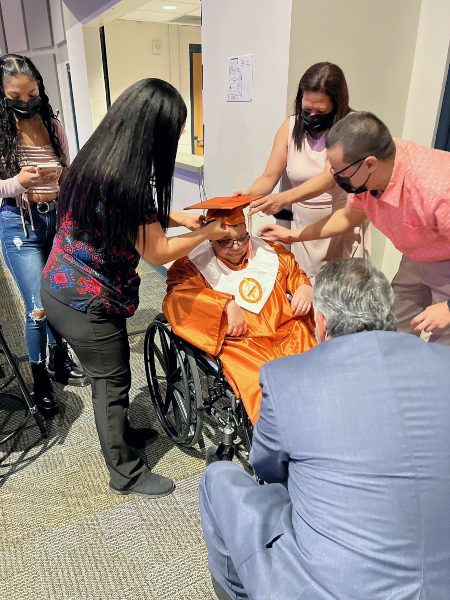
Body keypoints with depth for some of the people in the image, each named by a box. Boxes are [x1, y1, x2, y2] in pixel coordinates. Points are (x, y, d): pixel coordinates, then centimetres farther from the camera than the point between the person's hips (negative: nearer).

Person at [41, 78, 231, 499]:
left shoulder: (96, 156, 0)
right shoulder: (126, 180, -27)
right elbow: (157, 253, -18)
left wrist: (174, 218, 8)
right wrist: (207, 234, -4)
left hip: (59, 286, 8)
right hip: (87, 304, -8)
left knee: (105, 376, 24)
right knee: (112, 382, 8)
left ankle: (117, 432, 48)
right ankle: (126, 475, 29)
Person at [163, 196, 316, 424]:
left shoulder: (270, 252, 18)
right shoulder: (193, 265, 5)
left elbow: (296, 275, 31)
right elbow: (176, 298, -12)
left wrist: (306, 288, 7)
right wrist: (227, 305, -19)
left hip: (289, 333, 5)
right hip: (240, 343, -4)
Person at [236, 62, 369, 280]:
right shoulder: (290, 127, -2)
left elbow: (330, 177, -30)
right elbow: (269, 177, -4)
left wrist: (283, 199, -45)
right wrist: (248, 194, -27)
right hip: (304, 228, 3)